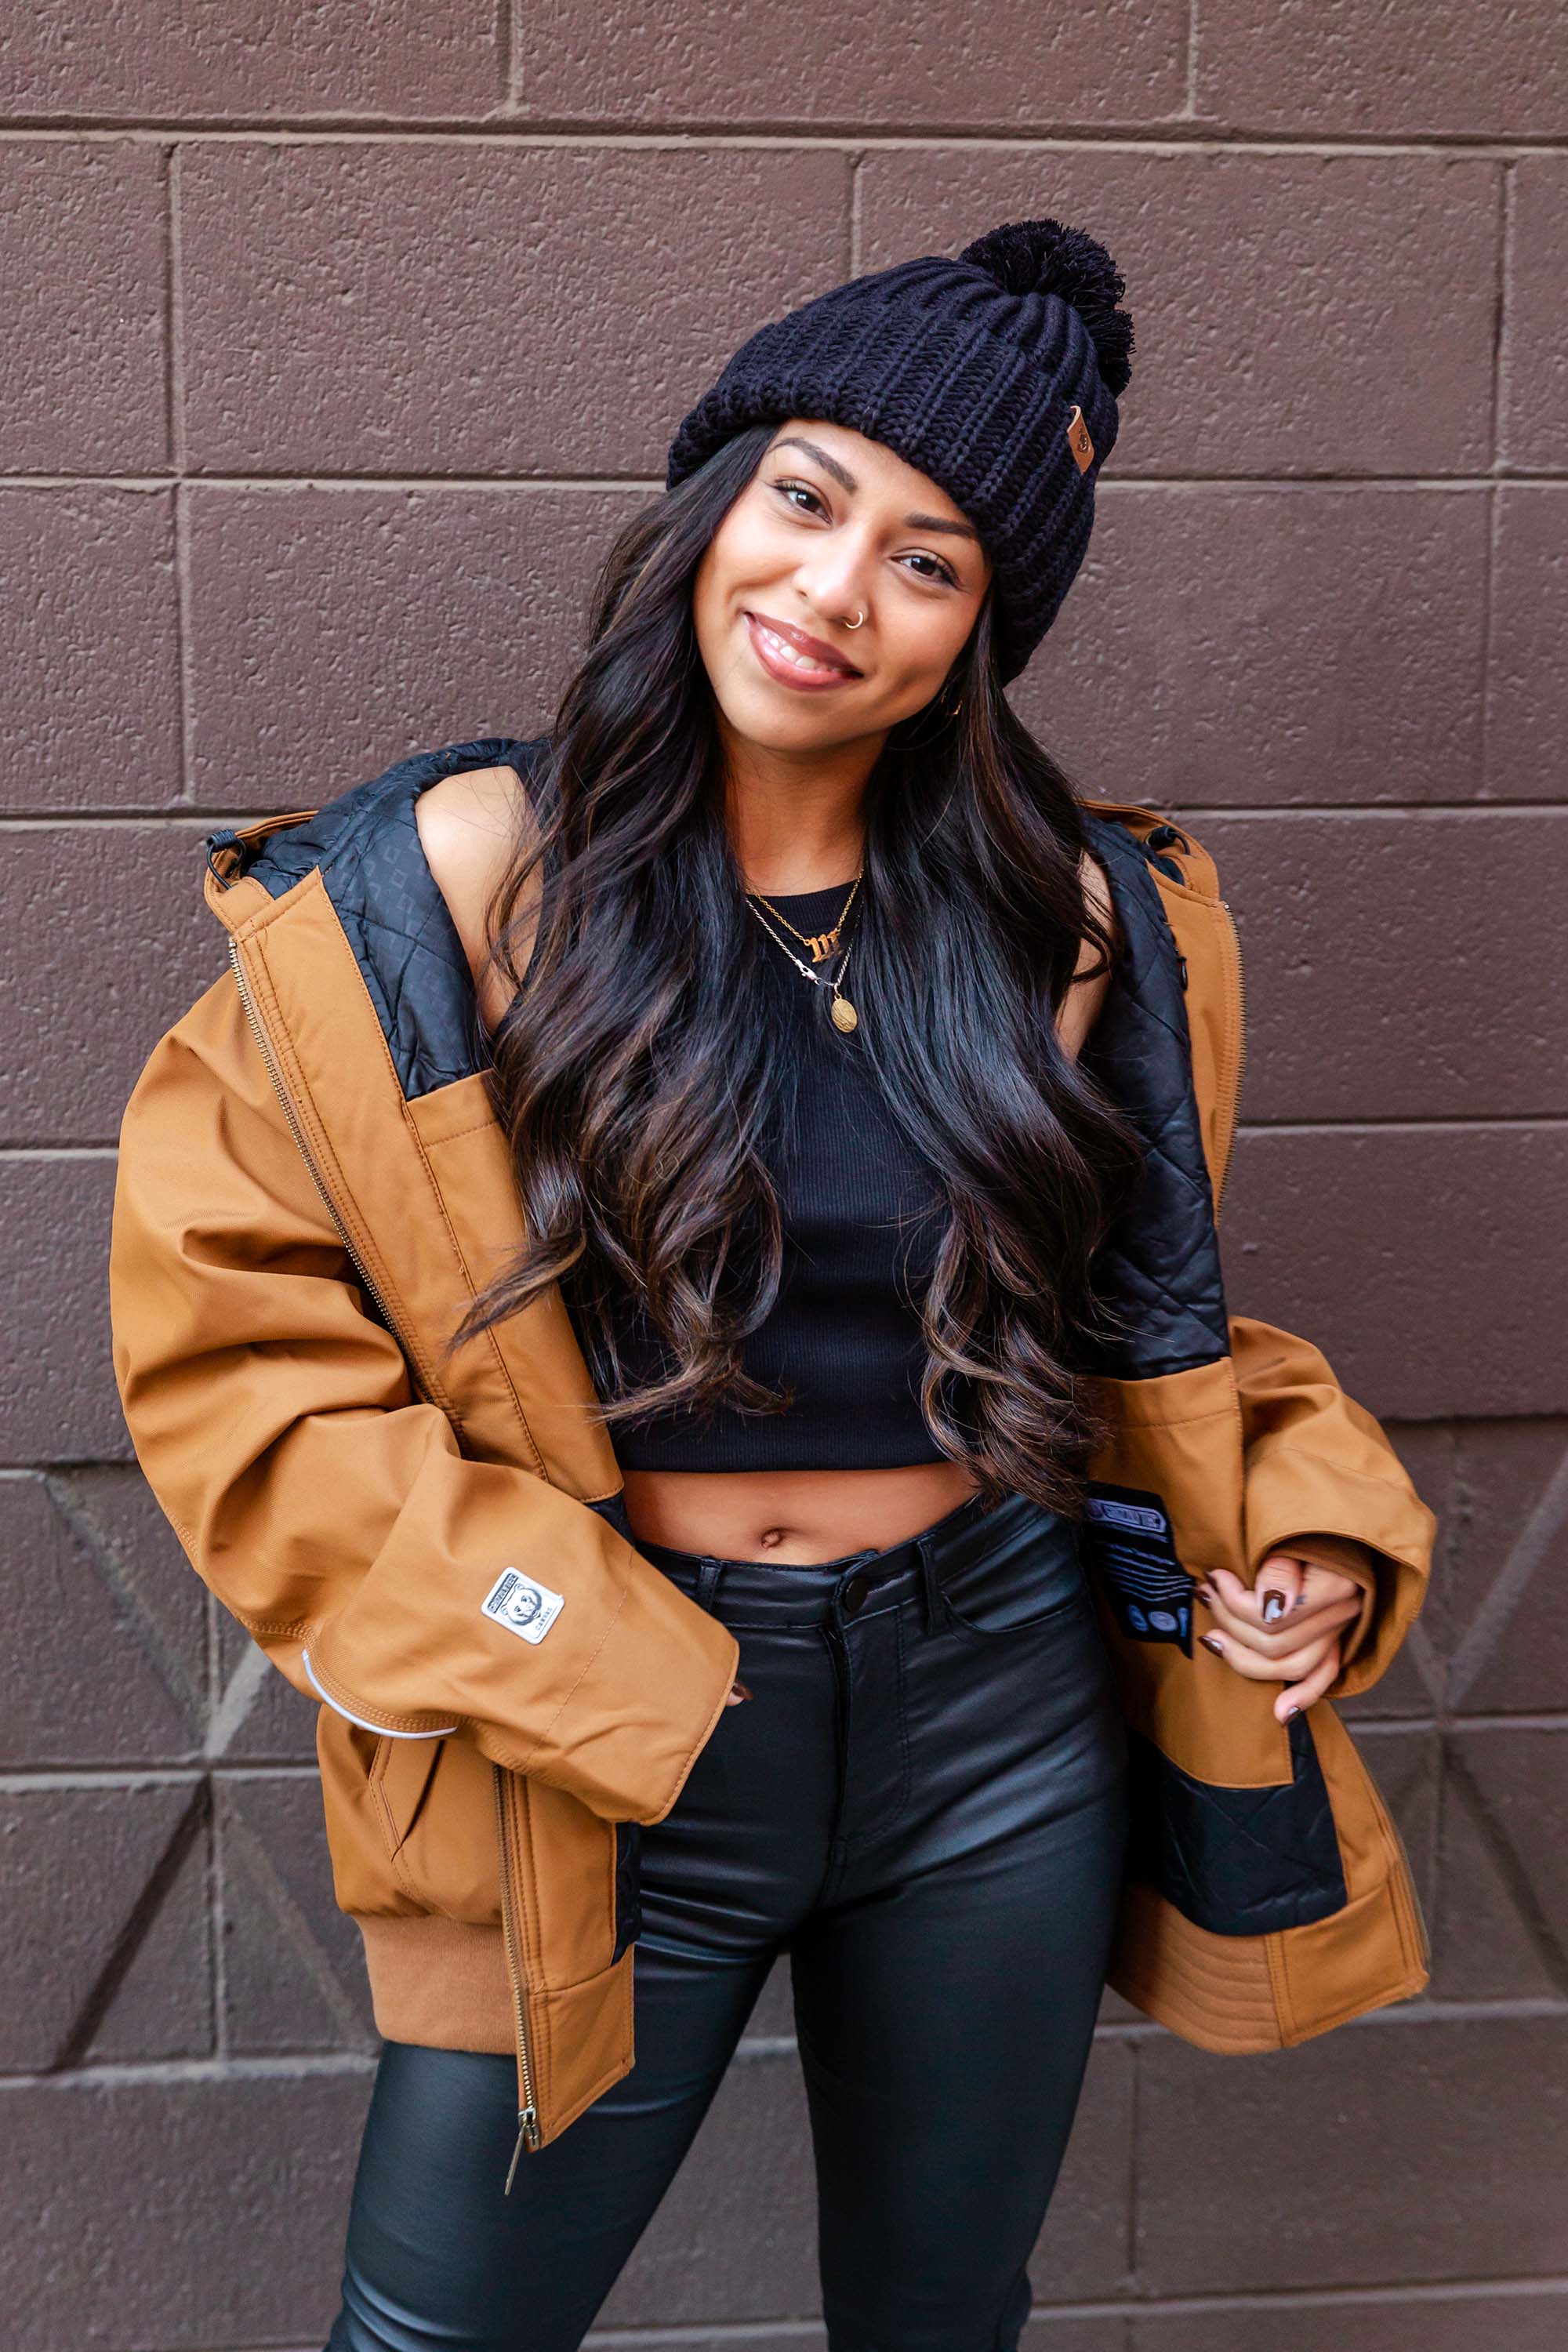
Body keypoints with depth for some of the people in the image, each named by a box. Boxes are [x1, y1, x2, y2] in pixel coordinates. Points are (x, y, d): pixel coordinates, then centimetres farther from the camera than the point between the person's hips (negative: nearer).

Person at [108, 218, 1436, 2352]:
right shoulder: (466, 877, -11)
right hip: (608, 1753, -2)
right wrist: (502, 1640, -14)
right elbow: (222, 1310, -8)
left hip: (1006, 1715, 3)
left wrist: (1302, 1526, -3)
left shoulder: (1081, 919, -1)